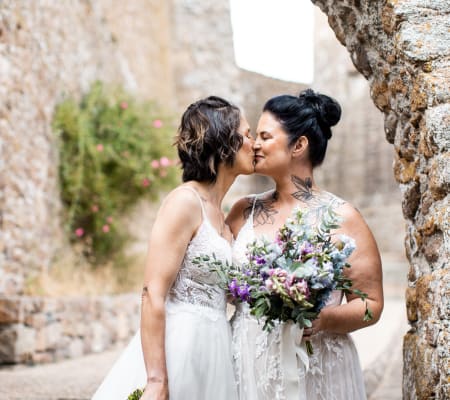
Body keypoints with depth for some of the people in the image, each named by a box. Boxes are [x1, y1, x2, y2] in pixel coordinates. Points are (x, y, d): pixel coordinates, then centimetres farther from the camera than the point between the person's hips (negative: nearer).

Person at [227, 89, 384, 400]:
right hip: (247, 367, 3)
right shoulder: (245, 211, 6)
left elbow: (371, 304, -5)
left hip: (314, 371, -3)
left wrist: (324, 319, -20)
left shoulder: (342, 218, -5)